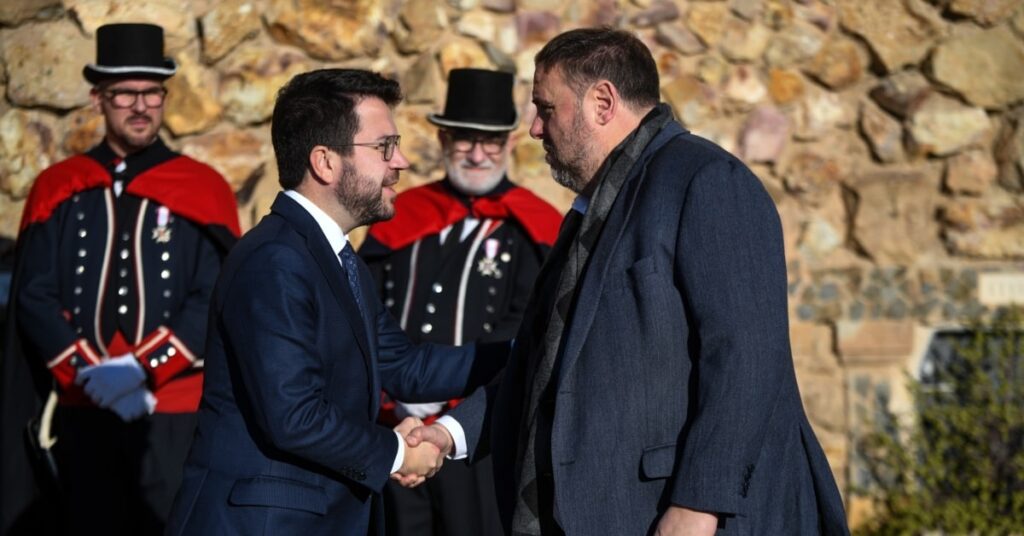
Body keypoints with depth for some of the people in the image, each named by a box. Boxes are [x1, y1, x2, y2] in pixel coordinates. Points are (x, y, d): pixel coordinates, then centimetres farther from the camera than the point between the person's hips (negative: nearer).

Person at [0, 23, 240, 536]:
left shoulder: (203, 190, 3)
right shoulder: (57, 188, 7)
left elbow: (215, 303, -5)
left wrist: (140, 369, -16)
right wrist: (91, 375, -11)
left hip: (176, 412, -2)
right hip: (84, 409, 2)